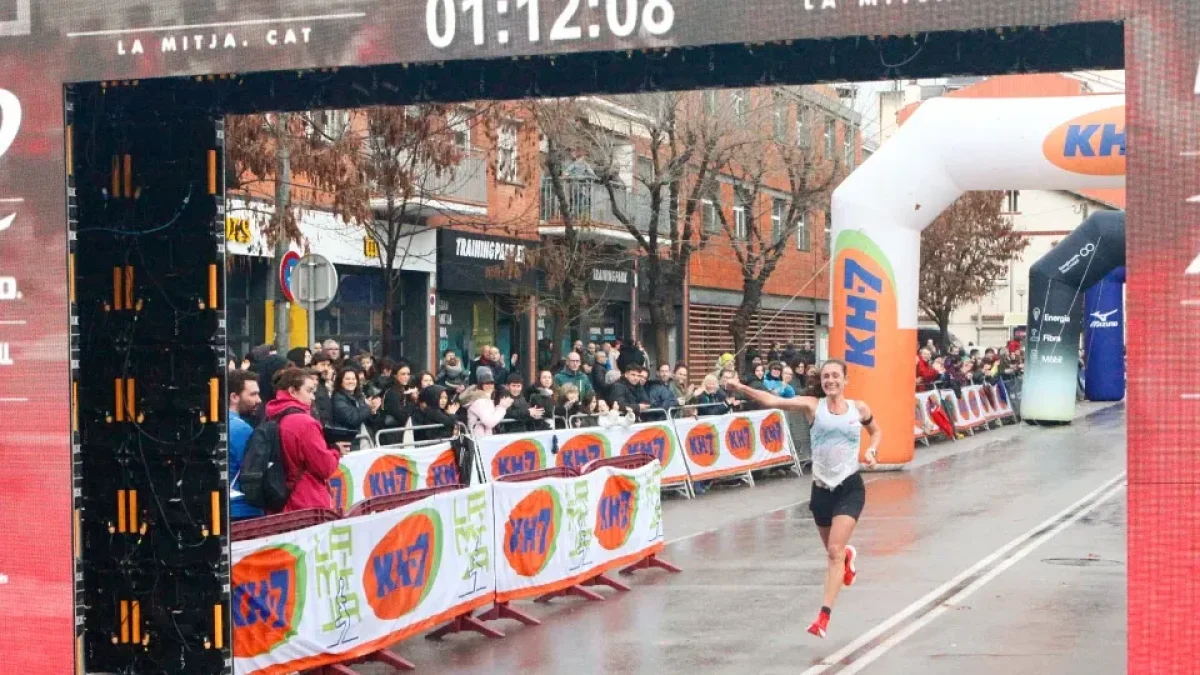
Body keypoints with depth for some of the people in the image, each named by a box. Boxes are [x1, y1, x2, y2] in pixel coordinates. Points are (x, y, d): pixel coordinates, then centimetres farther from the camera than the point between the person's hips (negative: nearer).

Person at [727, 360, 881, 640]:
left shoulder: (859, 408, 1)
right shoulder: (813, 406, -3)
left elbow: (876, 431, 21)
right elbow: (772, 401, -17)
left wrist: (871, 450, 0)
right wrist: (742, 389, -32)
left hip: (850, 488, -2)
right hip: (821, 488, 2)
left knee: (834, 551, -13)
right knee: (833, 550, 17)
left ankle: (824, 616, -14)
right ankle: (848, 554, 56)